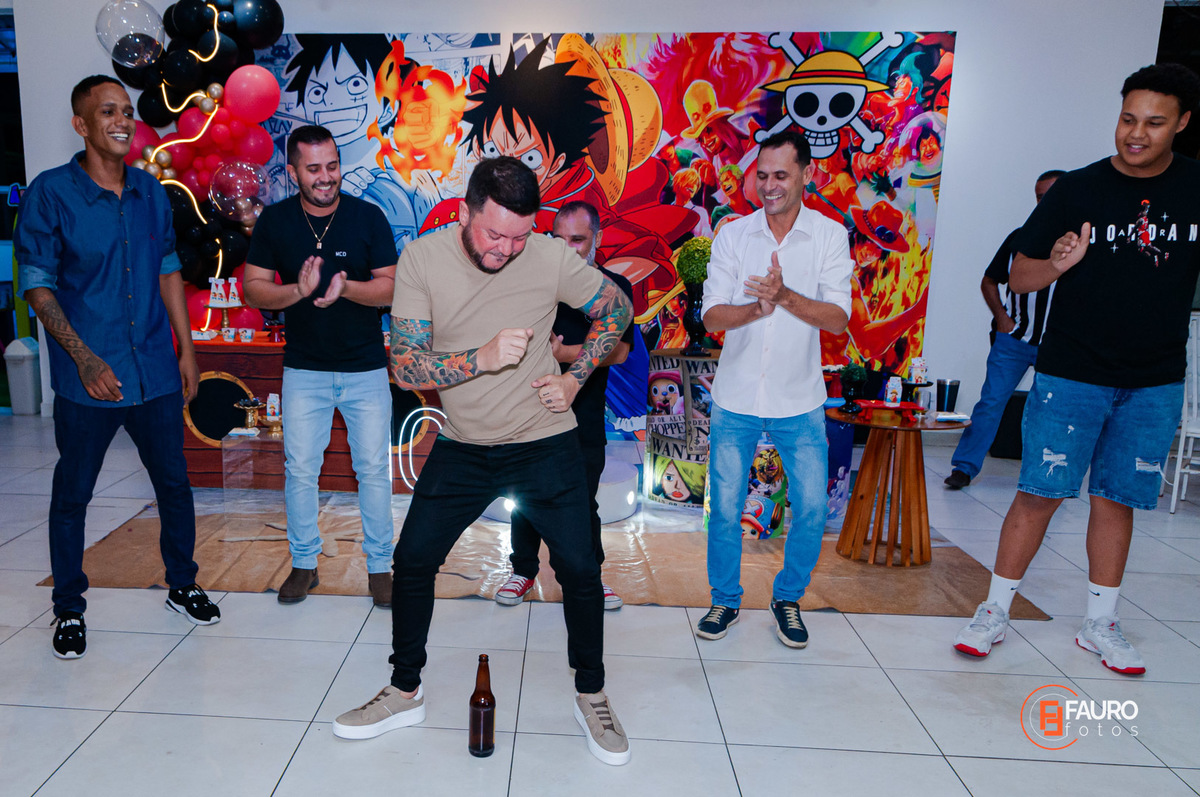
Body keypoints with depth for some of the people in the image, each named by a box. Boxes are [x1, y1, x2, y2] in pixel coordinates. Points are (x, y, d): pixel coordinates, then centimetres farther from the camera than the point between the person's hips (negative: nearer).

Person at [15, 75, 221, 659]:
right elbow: (37, 284, -6)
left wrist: (187, 348, 9)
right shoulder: (51, 193, -7)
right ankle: (69, 610, 27)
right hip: (87, 377, -3)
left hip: (155, 370, 4)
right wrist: (85, 359, -16)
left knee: (174, 482, 12)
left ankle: (182, 586, 30)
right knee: (72, 495, 9)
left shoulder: (150, 191, 6)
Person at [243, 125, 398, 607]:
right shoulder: (274, 221, -1)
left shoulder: (368, 217, -6)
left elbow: (391, 288, -7)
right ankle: (304, 563, 25)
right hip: (304, 370, 2)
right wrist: (299, 290, -21)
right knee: (300, 469, 7)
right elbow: (253, 290, -2)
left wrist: (346, 288, -26)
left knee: (374, 469, 4)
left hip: (366, 368, -1)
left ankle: (379, 566, 19)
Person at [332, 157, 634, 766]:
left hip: (545, 443, -1)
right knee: (412, 561, 5)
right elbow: (406, 367, -16)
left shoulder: (551, 258, -13)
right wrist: (484, 358, -30)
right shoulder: (422, 259, -12)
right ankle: (405, 694, 28)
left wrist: (575, 379, -5)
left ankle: (591, 698, 23)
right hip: (463, 447, 2)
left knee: (579, 570, -1)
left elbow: (616, 309, 3)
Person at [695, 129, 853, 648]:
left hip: (799, 401, 0)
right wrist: (758, 308, -27)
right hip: (736, 398, 0)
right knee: (725, 507, 6)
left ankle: (788, 597, 27)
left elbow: (838, 319, -12)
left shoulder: (830, 236, -4)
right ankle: (725, 599, 27)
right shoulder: (732, 236, -2)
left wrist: (784, 295, -27)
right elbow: (712, 316, -7)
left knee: (812, 508, 2)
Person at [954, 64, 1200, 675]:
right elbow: (1018, 277, -1)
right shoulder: (1078, 189, -3)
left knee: (1117, 498, 10)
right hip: (1072, 372, -2)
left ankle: (1100, 624, 24)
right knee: (1040, 492, -2)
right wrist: (1056, 265, -22)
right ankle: (994, 612, 12)